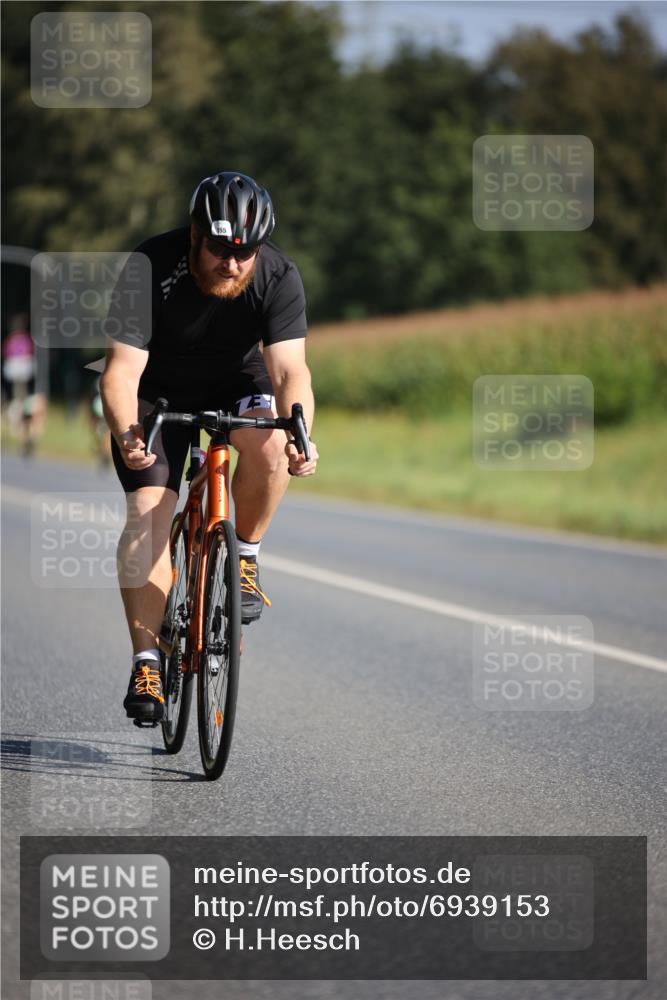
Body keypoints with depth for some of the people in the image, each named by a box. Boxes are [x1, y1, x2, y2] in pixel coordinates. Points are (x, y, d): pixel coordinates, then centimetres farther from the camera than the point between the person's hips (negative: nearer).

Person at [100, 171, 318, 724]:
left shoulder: (279, 277, -24)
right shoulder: (152, 269, -29)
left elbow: (290, 369, -28)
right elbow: (122, 371, -31)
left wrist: (300, 434, -48)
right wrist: (126, 435, -51)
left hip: (235, 386, 1)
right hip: (158, 392, -1)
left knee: (271, 445, -32)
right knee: (148, 513, -18)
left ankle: (245, 557, -7)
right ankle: (146, 661, -11)